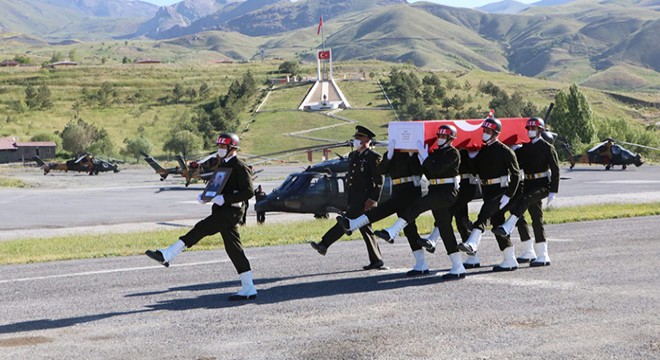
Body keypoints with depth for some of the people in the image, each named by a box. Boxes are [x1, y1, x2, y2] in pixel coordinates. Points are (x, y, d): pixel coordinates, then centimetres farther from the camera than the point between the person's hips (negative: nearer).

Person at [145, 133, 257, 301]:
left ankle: (167, 255, -17)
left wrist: (224, 198, -24)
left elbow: (249, 191, -18)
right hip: (223, 211, 10)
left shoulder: (240, 167, -9)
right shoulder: (223, 165, 21)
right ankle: (249, 289, 9)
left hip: (230, 212, -10)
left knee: (200, 229, -17)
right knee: (234, 250, 8)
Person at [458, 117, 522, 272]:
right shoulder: (482, 150, 12)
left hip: (500, 190, -8)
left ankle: (472, 244, -45)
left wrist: (508, 195, -17)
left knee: (485, 212, -30)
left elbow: (516, 174, -11)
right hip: (487, 191, 8)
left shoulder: (504, 151, -9)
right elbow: (476, 169, 23)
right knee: (497, 224, 9)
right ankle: (510, 260, 15)